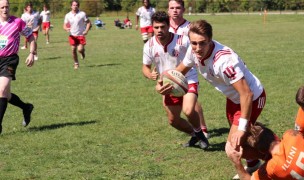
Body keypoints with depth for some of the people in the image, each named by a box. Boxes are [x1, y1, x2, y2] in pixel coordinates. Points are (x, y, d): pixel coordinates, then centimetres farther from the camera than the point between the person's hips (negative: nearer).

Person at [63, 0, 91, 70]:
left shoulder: (82, 14, -5)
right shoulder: (68, 15, 2)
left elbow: (88, 23, -1)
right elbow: (64, 25, 7)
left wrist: (86, 31, -17)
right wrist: (66, 29, -17)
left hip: (81, 35, -2)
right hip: (72, 36, 2)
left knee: (80, 49, -14)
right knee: (73, 50, -2)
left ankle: (83, 52, 24)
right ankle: (76, 64, 16)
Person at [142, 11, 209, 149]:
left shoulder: (182, 41, -23)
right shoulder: (149, 45, -12)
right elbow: (145, 67, -1)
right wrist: (150, 75, -22)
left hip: (188, 80, -5)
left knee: (188, 111, -29)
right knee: (173, 120, 12)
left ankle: (199, 133, 3)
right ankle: (194, 135, 42)